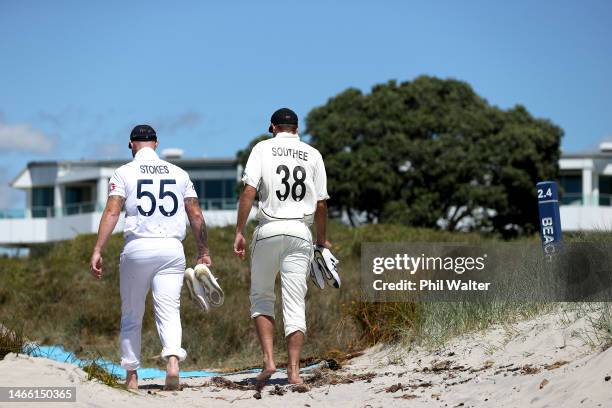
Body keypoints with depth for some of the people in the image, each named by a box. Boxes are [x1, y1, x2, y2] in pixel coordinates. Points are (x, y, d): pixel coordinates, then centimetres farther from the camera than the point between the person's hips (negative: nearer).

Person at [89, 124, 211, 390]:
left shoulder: (125, 173, 3)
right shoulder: (179, 173, 11)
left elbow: (112, 212, -8)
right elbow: (196, 215, 8)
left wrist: (97, 251, -11)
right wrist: (204, 252, 14)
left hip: (137, 248, -1)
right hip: (172, 249, 1)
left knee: (131, 315, 11)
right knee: (169, 311, -2)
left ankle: (131, 376, 13)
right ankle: (173, 361, -27)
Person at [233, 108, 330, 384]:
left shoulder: (263, 148, 4)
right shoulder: (312, 154, 10)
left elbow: (249, 190, -7)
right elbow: (320, 203, 8)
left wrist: (239, 232, -6)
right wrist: (322, 239, 20)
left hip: (269, 230, -1)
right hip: (301, 232, 1)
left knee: (261, 296, 13)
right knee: (295, 303, 2)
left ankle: (268, 359, -1)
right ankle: (294, 370, -5)